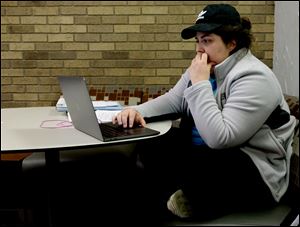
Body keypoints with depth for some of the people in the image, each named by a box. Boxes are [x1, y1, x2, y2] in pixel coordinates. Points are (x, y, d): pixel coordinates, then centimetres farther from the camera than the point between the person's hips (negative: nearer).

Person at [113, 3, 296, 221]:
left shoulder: (253, 78, -24)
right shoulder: (204, 68, 5)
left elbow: (219, 138, -33)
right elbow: (172, 101, 11)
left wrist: (200, 84, -28)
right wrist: (138, 111, -8)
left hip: (253, 170, -8)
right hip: (203, 152, 9)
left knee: (196, 164, -37)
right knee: (150, 144, -3)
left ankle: (198, 205, -4)